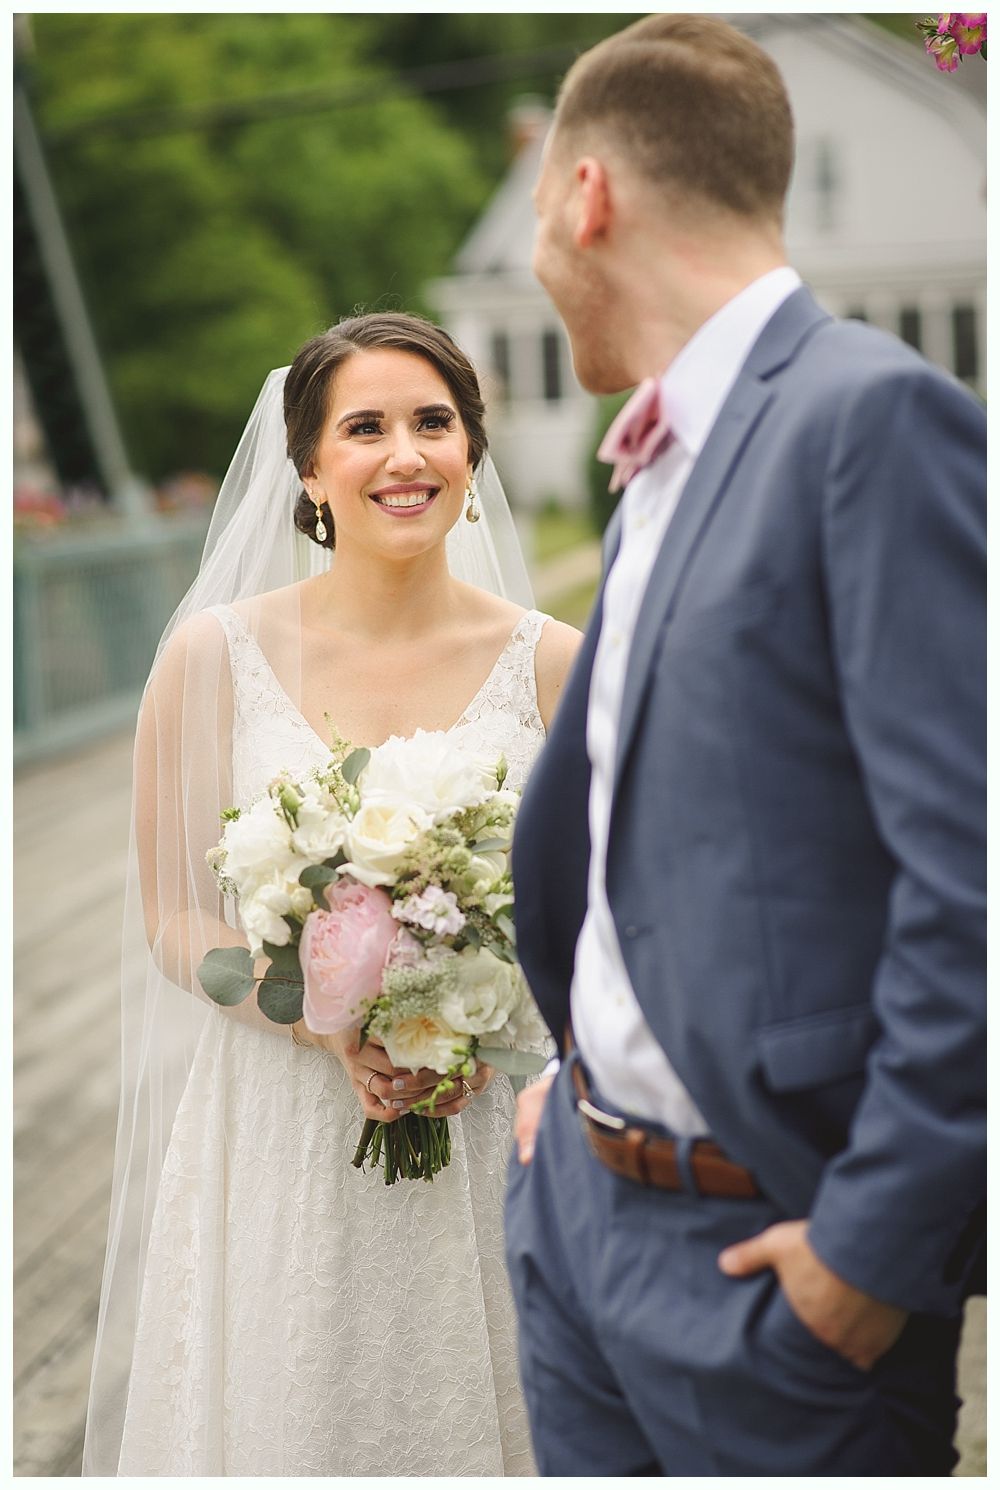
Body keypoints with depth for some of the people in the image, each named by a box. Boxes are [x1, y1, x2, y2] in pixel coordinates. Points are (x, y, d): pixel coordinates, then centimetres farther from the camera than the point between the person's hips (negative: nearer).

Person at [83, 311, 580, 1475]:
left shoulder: (551, 665, -1)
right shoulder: (214, 656, -4)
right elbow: (173, 922, -1)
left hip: (484, 1136, 1)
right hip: (273, 1137, -1)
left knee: (467, 1421, 10)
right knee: (275, 1420, 9)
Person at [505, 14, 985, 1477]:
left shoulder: (877, 415, -17)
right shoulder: (665, 464, 12)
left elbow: (971, 867, -22)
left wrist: (878, 1242, -18)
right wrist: (579, 1077, 16)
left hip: (762, 1245, -8)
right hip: (576, 1192, 8)